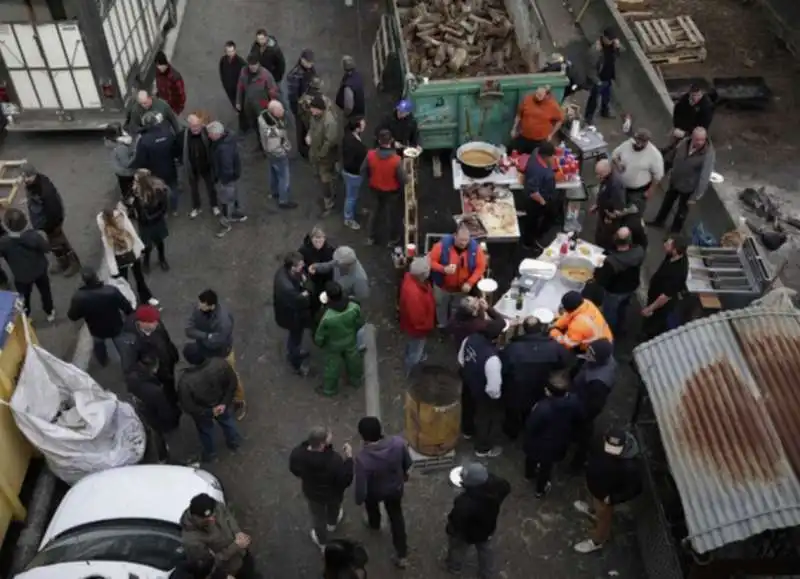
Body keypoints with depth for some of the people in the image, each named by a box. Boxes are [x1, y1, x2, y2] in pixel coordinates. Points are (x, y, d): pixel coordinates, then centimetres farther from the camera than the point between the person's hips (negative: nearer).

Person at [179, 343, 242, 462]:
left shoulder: (185, 381, -39)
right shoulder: (220, 363, -35)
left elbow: (187, 406, -25)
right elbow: (233, 383, -20)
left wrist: (209, 412, -12)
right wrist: (225, 402, -11)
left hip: (202, 412, -1)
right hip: (222, 404, 2)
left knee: (205, 431, 32)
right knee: (227, 421, 36)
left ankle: (210, 453, 59)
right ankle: (234, 442, 63)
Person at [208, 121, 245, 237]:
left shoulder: (224, 148, -40)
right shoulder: (227, 135, -9)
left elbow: (227, 167, -31)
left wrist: (224, 180, -18)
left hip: (226, 177, -10)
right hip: (233, 173, 10)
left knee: (225, 200, 8)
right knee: (234, 194, 27)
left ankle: (225, 224, 25)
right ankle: (237, 213, 48)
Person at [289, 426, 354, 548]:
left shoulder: (297, 454, -32)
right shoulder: (335, 460, -42)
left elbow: (294, 470, -10)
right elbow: (346, 481, -27)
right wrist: (349, 458, -24)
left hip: (312, 493, 2)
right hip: (333, 493, -1)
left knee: (318, 517, 32)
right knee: (333, 509, 36)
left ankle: (322, 542, 59)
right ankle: (332, 524, 69)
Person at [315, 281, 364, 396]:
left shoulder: (327, 318, -43)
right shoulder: (354, 308, -32)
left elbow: (320, 336, -24)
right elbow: (360, 323, -10)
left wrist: (318, 342, 0)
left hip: (333, 346, -3)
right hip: (350, 341, 3)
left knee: (332, 365, 25)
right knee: (353, 360, 31)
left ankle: (329, 388, 51)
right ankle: (356, 379, 59)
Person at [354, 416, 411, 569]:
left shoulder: (362, 458, -42)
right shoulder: (398, 443, -33)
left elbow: (361, 485, -28)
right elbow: (408, 462, -11)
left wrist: (359, 499, -4)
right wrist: (404, 472, 13)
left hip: (375, 492, -2)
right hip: (396, 487, 2)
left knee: (372, 505, 36)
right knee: (396, 516, 28)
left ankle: (374, 524, 68)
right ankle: (402, 555, 38)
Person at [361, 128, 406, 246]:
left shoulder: (370, 155, -22)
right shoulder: (396, 159, -32)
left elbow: (363, 172, -7)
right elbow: (403, 179, -22)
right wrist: (407, 178, 2)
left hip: (376, 189, 4)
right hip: (392, 191, -3)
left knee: (377, 211, 28)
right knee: (393, 214, 21)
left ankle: (373, 237, 42)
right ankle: (393, 239, 40)